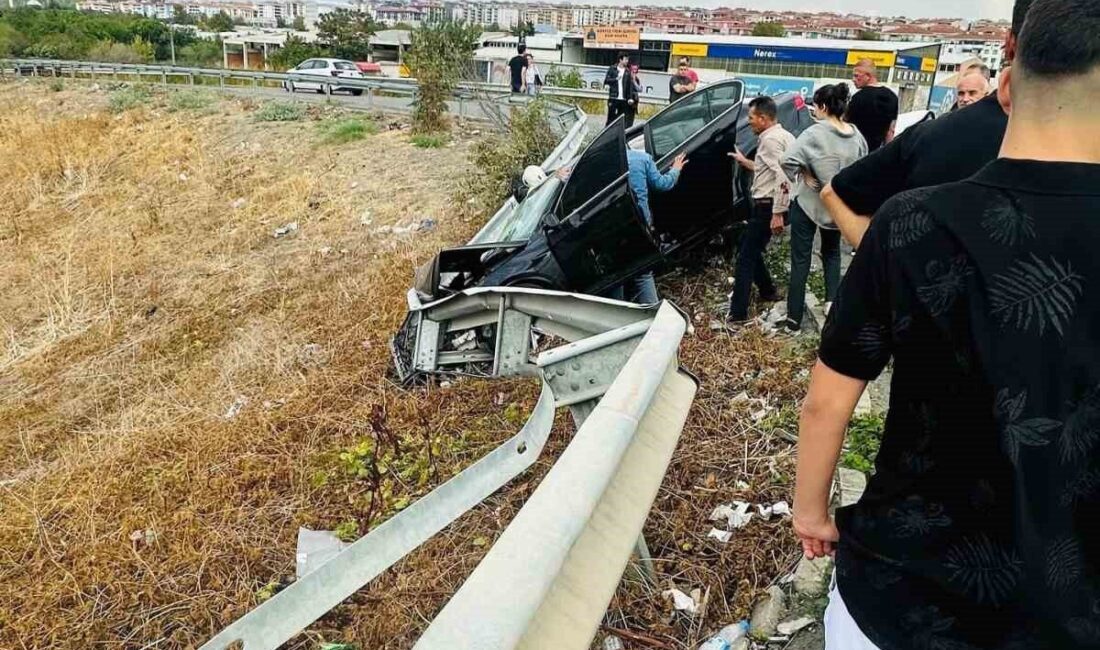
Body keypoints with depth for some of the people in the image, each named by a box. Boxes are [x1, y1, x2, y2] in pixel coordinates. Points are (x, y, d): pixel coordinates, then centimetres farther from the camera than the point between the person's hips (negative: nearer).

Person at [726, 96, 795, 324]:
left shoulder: (771, 139, -15)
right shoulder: (783, 135, 17)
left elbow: (782, 177, -25)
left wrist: (777, 213, -27)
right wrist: (745, 162, 26)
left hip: (767, 206, -10)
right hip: (770, 204, 10)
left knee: (746, 256, -9)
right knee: (747, 248, 22)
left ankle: (738, 312, -10)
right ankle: (768, 290, 34)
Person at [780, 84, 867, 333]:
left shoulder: (815, 133, -19)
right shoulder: (856, 135, -3)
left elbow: (788, 160, -29)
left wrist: (804, 176, -14)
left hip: (808, 202, -4)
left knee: (801, 260, 5)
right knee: (832, 253, 26)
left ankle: (794, 317, 9)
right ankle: (832, 300, 9)